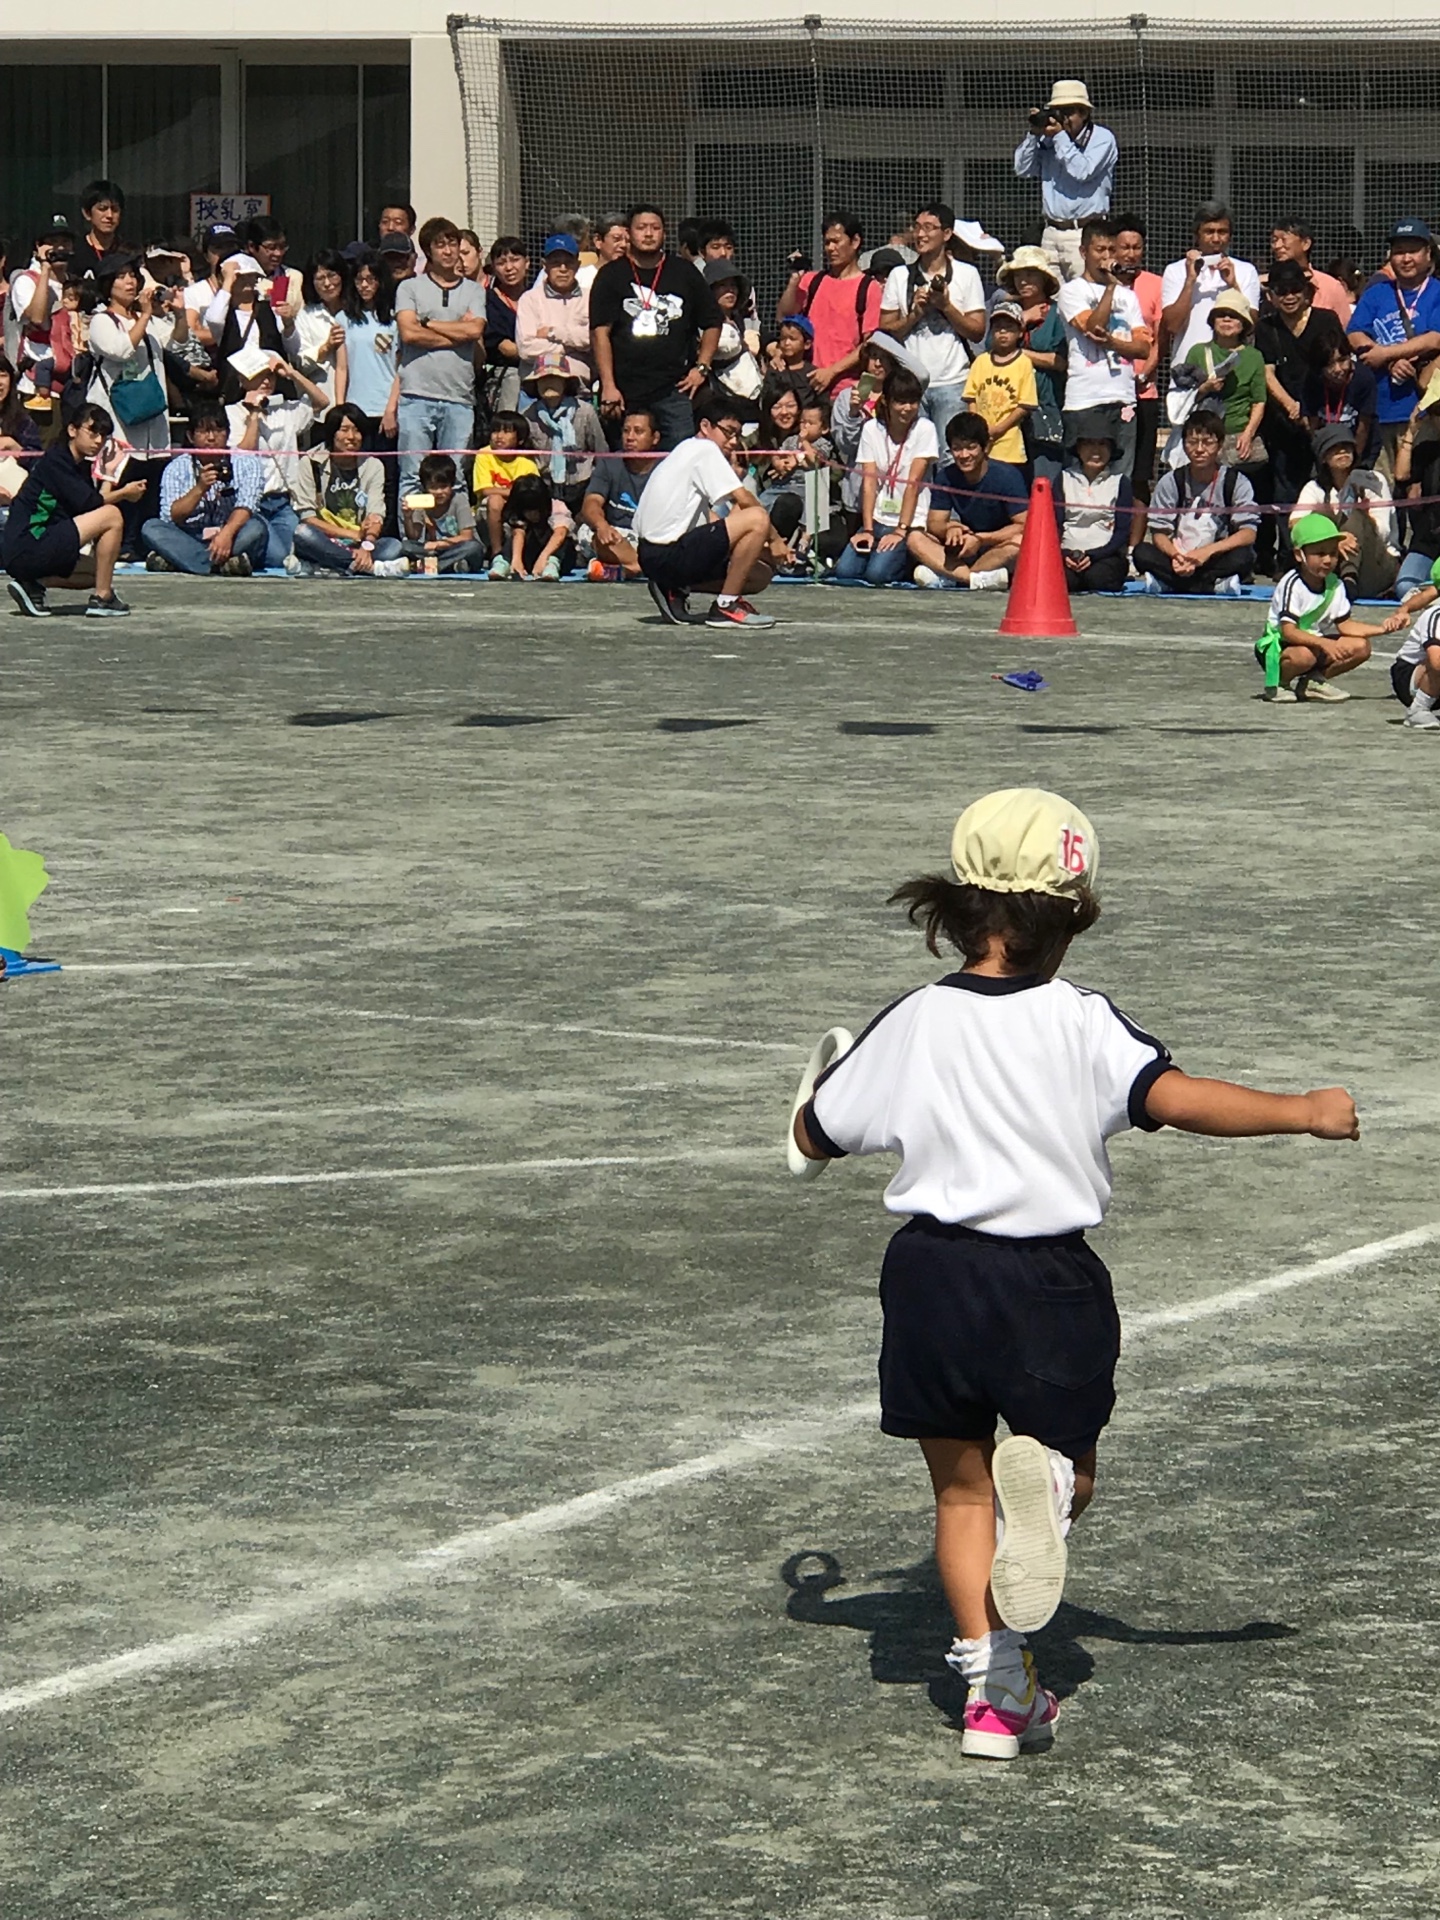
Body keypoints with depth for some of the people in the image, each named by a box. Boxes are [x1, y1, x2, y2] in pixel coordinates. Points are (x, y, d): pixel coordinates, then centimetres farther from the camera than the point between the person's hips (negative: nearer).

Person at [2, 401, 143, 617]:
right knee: (112, 516, -13)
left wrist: (108, 475, 6)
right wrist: (123, 493, -5)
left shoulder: (81, 467, 17)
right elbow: (88, 503, -18)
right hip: (27, 549, -10)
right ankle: (102, 598, -8)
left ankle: (32, 585, 8)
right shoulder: (55, 461, -10)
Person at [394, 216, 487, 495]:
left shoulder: (474, 291, 15)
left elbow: (475, 330, -2)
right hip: (417, 396, -2)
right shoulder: (410, 288, 10)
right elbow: (409, 333, -5)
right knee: (413, 477, -5)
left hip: (459, 398, 2)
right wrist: (457, 334, -1)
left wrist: (428, 323, 2)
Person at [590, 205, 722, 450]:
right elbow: (600, 332, -1)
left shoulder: (684, 274, 11)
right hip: (626, 391, -1)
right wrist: (608, 386, -10)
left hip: (674, 390, 1)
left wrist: (701, 368, 6)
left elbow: (712, 323, 18)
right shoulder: (611, 276, 6)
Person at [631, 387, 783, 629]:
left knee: (760, 575, 12)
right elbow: (744, 500, -12)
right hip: (667, 553, -10)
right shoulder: (705, 449, -6)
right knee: (758, 519, -19)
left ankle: (674, 591, 9)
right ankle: (725, 607, -13)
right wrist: (773, 538, -1)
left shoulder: (688, 451, 24)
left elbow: (714, 522, 21)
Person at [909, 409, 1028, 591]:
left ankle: (945, 576, -33)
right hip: (966, 550, 4)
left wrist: (981, 539, -28)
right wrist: (950, 528, -27)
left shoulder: (1006, 476, -14)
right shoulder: (946, 477, -2)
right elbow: (934, 524, -3)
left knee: (1019, 542, -38)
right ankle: (980, 580, -36)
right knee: (915, 539, -17)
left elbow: (1023, 526, -19)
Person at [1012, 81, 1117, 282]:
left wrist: (1060, 137, -10)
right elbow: (1022, 170, 12)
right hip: (1051, 233, 5)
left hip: (1085, 234, -5)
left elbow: (1082, 171, -14)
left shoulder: (1102, 139, 1)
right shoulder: (1048, 141, 14)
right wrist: (1034, 135, 4)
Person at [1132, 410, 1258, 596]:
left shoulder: (1236, 482, -2)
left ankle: (1165, 583, -31)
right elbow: (1159, 533, -2)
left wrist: (1208, 551, -26)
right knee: (1142, 553, -26)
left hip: (1216, 562, -1)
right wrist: (1175, 556, -25)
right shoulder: (1171, 482, 3)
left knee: (1243, 557, -33)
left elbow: (1248, 534, -11)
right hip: (1179, 561, 1)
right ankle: (1215, 585, -31)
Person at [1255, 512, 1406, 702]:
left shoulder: (1335, 585, 0)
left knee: (1361, 647, -9)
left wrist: (1382, 628, -10)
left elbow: (1344, 624, 3)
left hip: (1315, 642, 7)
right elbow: (1288, 631, -31)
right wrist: (1324, 644, -44)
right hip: (1278, 646, -7)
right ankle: (1277, 683, -8)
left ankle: (1312, 681, 5)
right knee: (1304, 654, -40)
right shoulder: (1291, 585, -23)